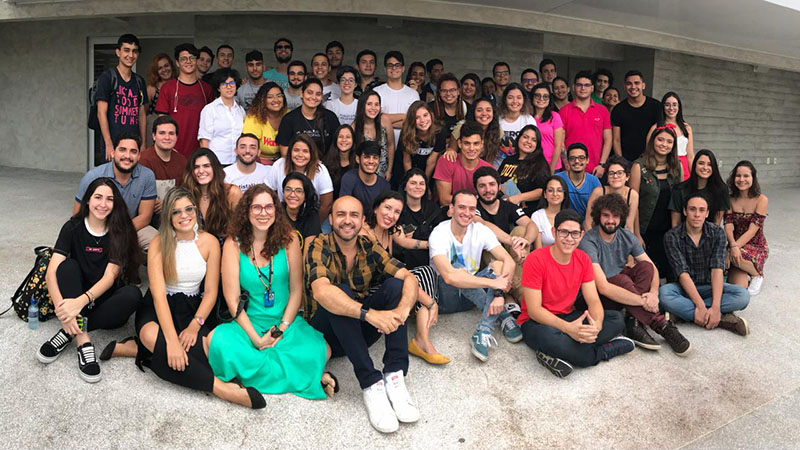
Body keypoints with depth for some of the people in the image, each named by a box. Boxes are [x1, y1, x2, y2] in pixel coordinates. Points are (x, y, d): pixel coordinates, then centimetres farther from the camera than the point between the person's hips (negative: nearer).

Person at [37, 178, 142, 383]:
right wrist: (61, 308, -32)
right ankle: (83, 341, -35)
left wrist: (82, 301, -34)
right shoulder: (73, 228, -4)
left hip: (105, 301, -1)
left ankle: (70, 333, -25)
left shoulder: (120, 232, -6)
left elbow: (110, 276, -16)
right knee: (68, 265, -26)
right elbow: (51, 272, -15)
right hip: (74, 302, 1)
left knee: (133, 294, -31)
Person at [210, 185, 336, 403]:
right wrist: (257, 339, -15)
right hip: (249, 323, 1)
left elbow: (296, 290, 0)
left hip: (287, 322, -1)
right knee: (218, 340, -32)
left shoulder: (289, 239, -1)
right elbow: (232, 299, -7)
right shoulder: (233, 244, -3)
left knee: (319, 351, -29)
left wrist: (282, 329, -11)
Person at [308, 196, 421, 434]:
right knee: (342, 293, -31)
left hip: (363, 330, 4)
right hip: (329, 332, -4)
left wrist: (402, 310, -36)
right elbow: (321, 291, -33)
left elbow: (409, 278, -14)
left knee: (395, 284, -17)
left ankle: (394, 377, -24)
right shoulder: (320, 246, -14)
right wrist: (369, 313, -45)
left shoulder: (369, 247, -2)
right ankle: (371, 383, -32)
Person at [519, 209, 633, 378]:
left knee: (617, 319, -12)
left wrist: (597, 325, -26)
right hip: (537, 322, -6)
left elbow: (593, 300, -2)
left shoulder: (583, 259, 1)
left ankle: (562, 356, -22)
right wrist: (568, 328, -34)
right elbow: (534, 310, -21)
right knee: (549, 337, -41)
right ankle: (607, 349, -16)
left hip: (569, 317, 6)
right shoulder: (536, 260, -18)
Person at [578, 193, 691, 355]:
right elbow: (603, 287, -31)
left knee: (645, 266, -19)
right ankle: (661, 325, -30)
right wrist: (643, 301, -34)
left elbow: (653, 269, -2)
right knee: (621, 279, -35)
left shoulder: (627, 237, -1)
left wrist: (653, 293, -25)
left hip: (621, 289, 6)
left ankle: (633, 323, -27)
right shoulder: (588, 242, -23)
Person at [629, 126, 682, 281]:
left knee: (672, 274, 1)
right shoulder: (639, 166, -5)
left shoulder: (677, 167, 8)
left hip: (669, 232, 4)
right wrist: (637, 235, -11)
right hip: (646, 232, -3)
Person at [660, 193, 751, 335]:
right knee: (664, 293, -35)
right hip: (684, 287, -2)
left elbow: (717, 269, -17)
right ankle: (722, 319, -29)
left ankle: (683, 310, -27)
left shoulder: (717, 233, -7)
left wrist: (716, 307, -29)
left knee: (743, 295, -25)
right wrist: (701, 306, -31)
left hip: (709, 286, 2)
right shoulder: (672, 237, -13)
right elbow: (683, 273, -20)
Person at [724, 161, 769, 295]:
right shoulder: (731, 200, 1)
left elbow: (752, 230, -16)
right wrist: (733, 246, -28)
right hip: (737, 245, 2)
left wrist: (735, 247, -28)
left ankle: (757, 275, -4)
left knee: (738, 257, -37)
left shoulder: (761, 200, -9)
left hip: (756, 246, -2)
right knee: (738, 287, -20)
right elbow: (728, 226, -10)